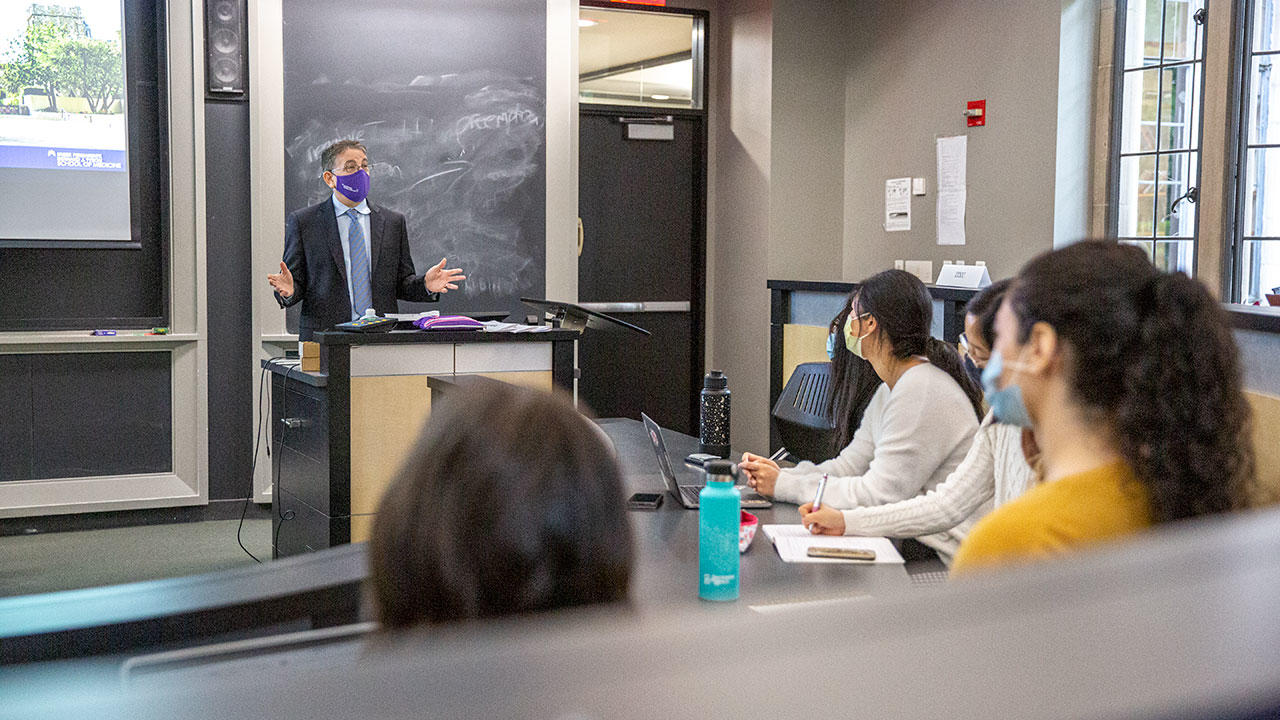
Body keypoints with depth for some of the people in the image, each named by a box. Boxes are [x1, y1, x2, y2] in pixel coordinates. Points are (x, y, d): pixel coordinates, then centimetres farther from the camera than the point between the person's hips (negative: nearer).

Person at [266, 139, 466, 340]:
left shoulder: (394, 222, 13)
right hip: (324, 339, -2)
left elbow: (402, 284, 14)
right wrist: (288, 291, -16)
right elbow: (298, 283, 6)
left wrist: (426, 285, -7)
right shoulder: (302, 222, 6)